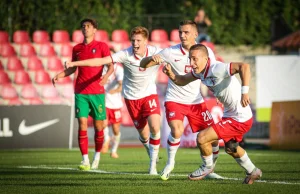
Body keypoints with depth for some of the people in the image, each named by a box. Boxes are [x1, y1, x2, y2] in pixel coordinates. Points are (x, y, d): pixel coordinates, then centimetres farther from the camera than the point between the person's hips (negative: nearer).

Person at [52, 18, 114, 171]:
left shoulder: (102, 46, 2)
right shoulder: (77, 48, 12)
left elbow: (110, 66, -3)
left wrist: (106, 75, -23)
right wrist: (60, 75, 4)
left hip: (97, 92, -2)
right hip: (80, 92, 2)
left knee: (98, 126, 3)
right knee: (82, 125, -9)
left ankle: (97, 156, 24)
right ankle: (85, 160, -8)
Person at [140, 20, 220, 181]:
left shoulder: (206, 52, -4)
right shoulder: (171, 52, -9)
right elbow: (143, 65, -5)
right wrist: (152, 58, -28)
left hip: (196, 101, 3)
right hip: (174, 100, -3)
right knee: (177, 131, -27)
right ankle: (170, 163, -1)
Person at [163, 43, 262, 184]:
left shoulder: (217, 69, -29)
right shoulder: (200, 71, 0)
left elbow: (243, 67, -41)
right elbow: (182, 81, 14)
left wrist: (244, 92, -48)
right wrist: (171, 75, -8)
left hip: (240, 118, -10)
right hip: (230, 114, 10)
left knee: (202, 138, -11)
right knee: (230, 148, 31)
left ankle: (207, 166, 17)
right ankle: (253, 172, 51)